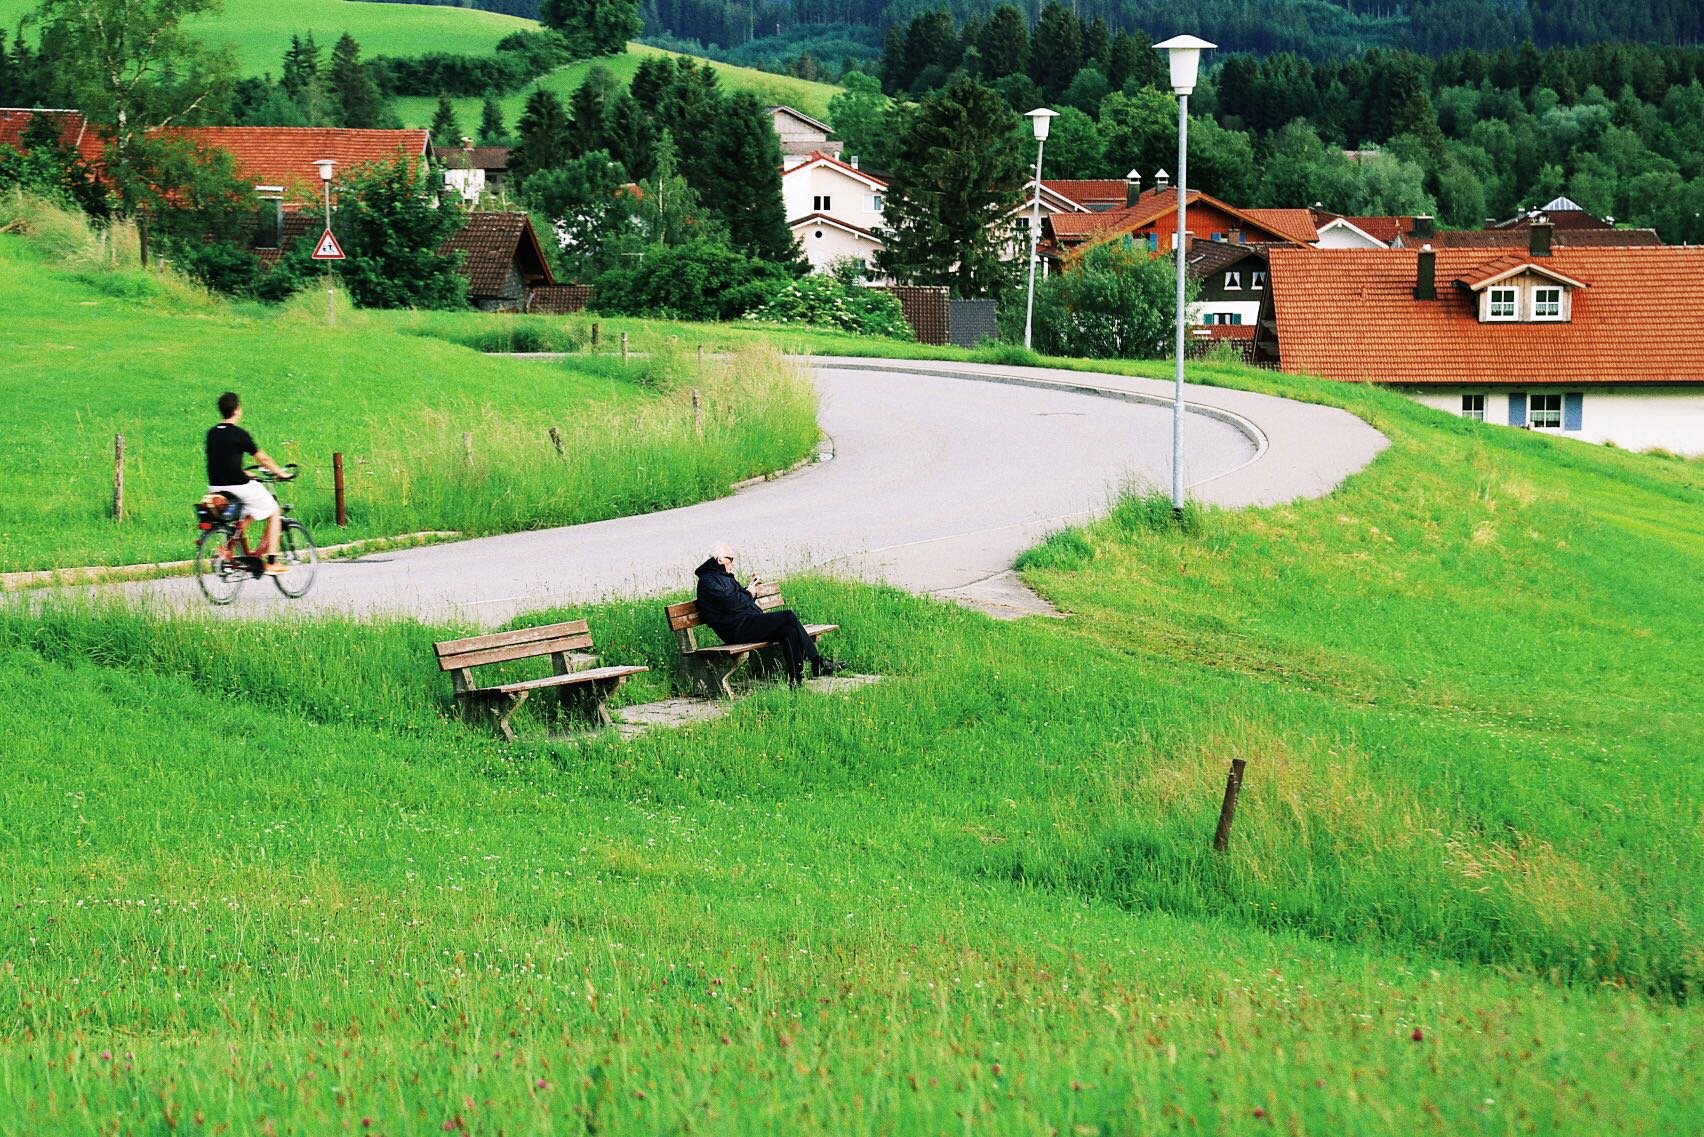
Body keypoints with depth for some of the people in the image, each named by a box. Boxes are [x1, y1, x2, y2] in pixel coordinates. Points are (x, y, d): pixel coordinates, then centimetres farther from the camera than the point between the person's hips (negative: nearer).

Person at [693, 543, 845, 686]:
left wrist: (750, 588, 16)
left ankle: (796, 680, -18)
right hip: (737, 630, -10)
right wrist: (748, 594, -3)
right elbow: (730, 603, -19)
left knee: (789, 631, -12)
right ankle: (817, 663, -11)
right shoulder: (708, 581, -6)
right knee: (789, 616, -16)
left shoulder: (723, 577, 27)